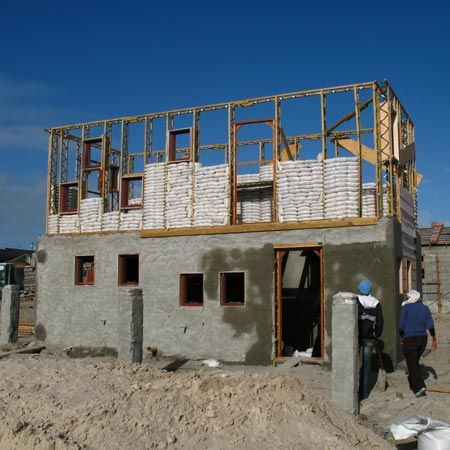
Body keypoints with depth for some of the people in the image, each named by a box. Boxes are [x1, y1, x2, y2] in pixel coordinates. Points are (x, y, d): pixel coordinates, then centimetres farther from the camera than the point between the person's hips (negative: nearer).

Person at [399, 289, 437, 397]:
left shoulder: (406, 308, -8)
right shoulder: (425, 308, 4)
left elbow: (402, 325, -9)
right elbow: (430, 325, 2)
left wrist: (401, 337, 8)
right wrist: (434, 339, 13)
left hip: (410, 340, -5)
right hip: (422, 339, 6)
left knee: (412, 364, -2)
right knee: (415, 361, 21)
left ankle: (420, 386, -15)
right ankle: (413, 383, 32)